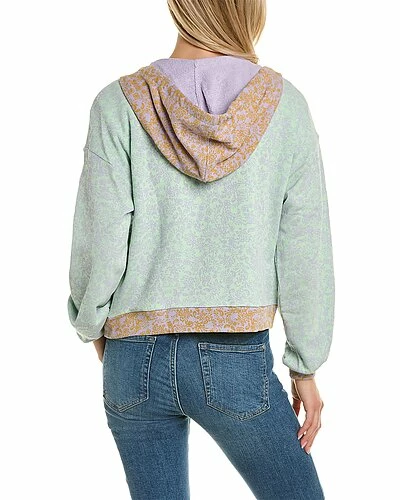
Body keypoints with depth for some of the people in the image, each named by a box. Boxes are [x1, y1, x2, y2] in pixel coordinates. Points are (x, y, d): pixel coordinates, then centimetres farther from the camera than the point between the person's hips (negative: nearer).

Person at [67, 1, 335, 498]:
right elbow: (306, 253, -4)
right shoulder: (285, 104, -6)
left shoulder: (119, 104, -7)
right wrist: (305, 366, 6)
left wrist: (92, 325, 12)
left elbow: (99, 242, -7)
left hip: (135, 361, 2)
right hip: (237, 363, -1)